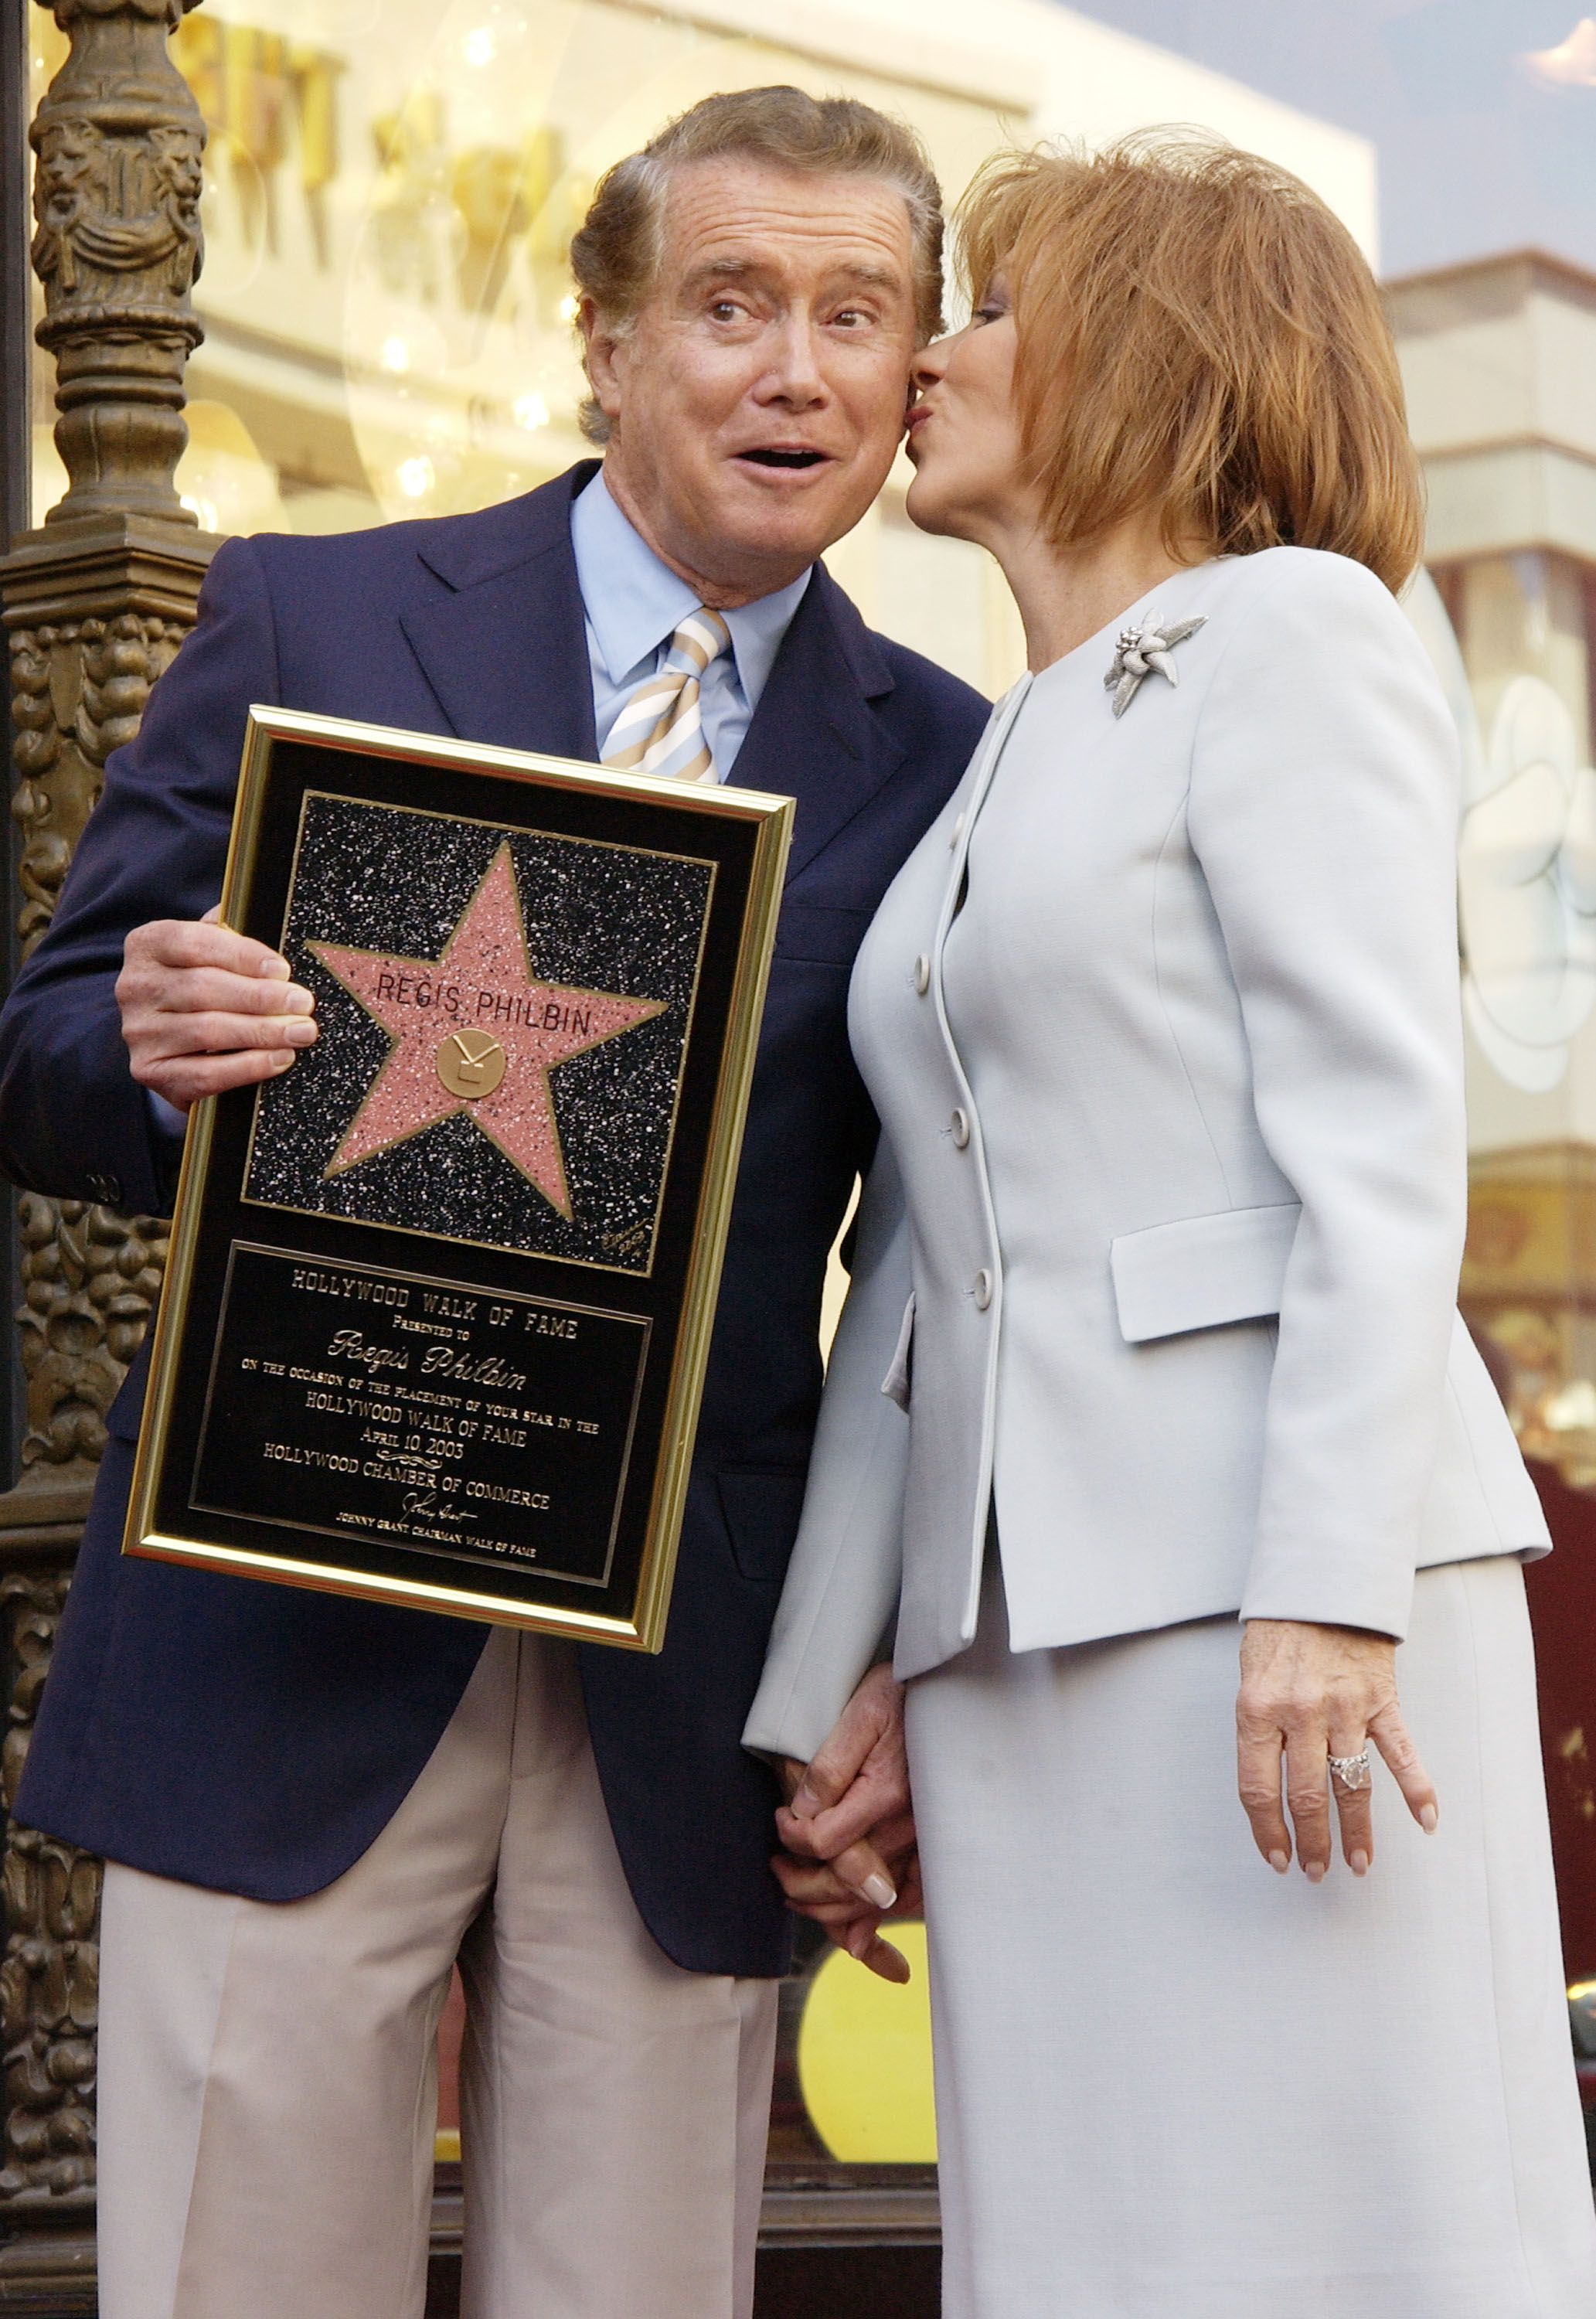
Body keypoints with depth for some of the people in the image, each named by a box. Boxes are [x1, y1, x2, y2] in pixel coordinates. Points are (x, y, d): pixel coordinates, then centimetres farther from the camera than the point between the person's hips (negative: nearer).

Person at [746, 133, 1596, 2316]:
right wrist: (816, 1700, 15)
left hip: (1281, 1570, -7)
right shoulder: (985, 784, 24)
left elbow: (1379, 1135, -10)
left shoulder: (1291, 632, 1)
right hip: (1019, 1620, 7)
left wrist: (1329, 1592, -20)